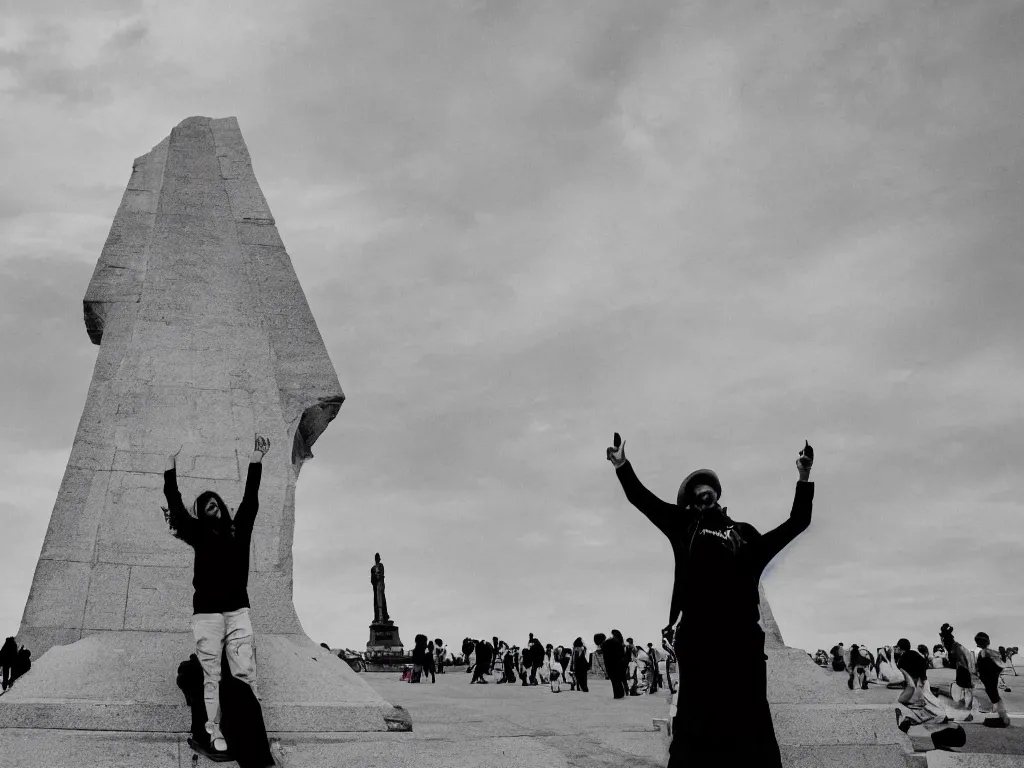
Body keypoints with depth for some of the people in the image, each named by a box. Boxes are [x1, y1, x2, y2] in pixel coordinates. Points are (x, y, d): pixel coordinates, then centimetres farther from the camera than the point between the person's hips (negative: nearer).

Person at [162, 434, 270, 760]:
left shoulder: (238, 529, 16)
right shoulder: (200, 535, 12)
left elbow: (250, 498, 14)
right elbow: (175, 504, 9)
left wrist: (255, 461, 12)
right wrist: (170, 468, 9)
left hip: (238, 611, 1)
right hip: (207, 613, -1)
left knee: (245, 675, -6)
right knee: (212, 678, -2)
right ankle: (216, 739, -5)